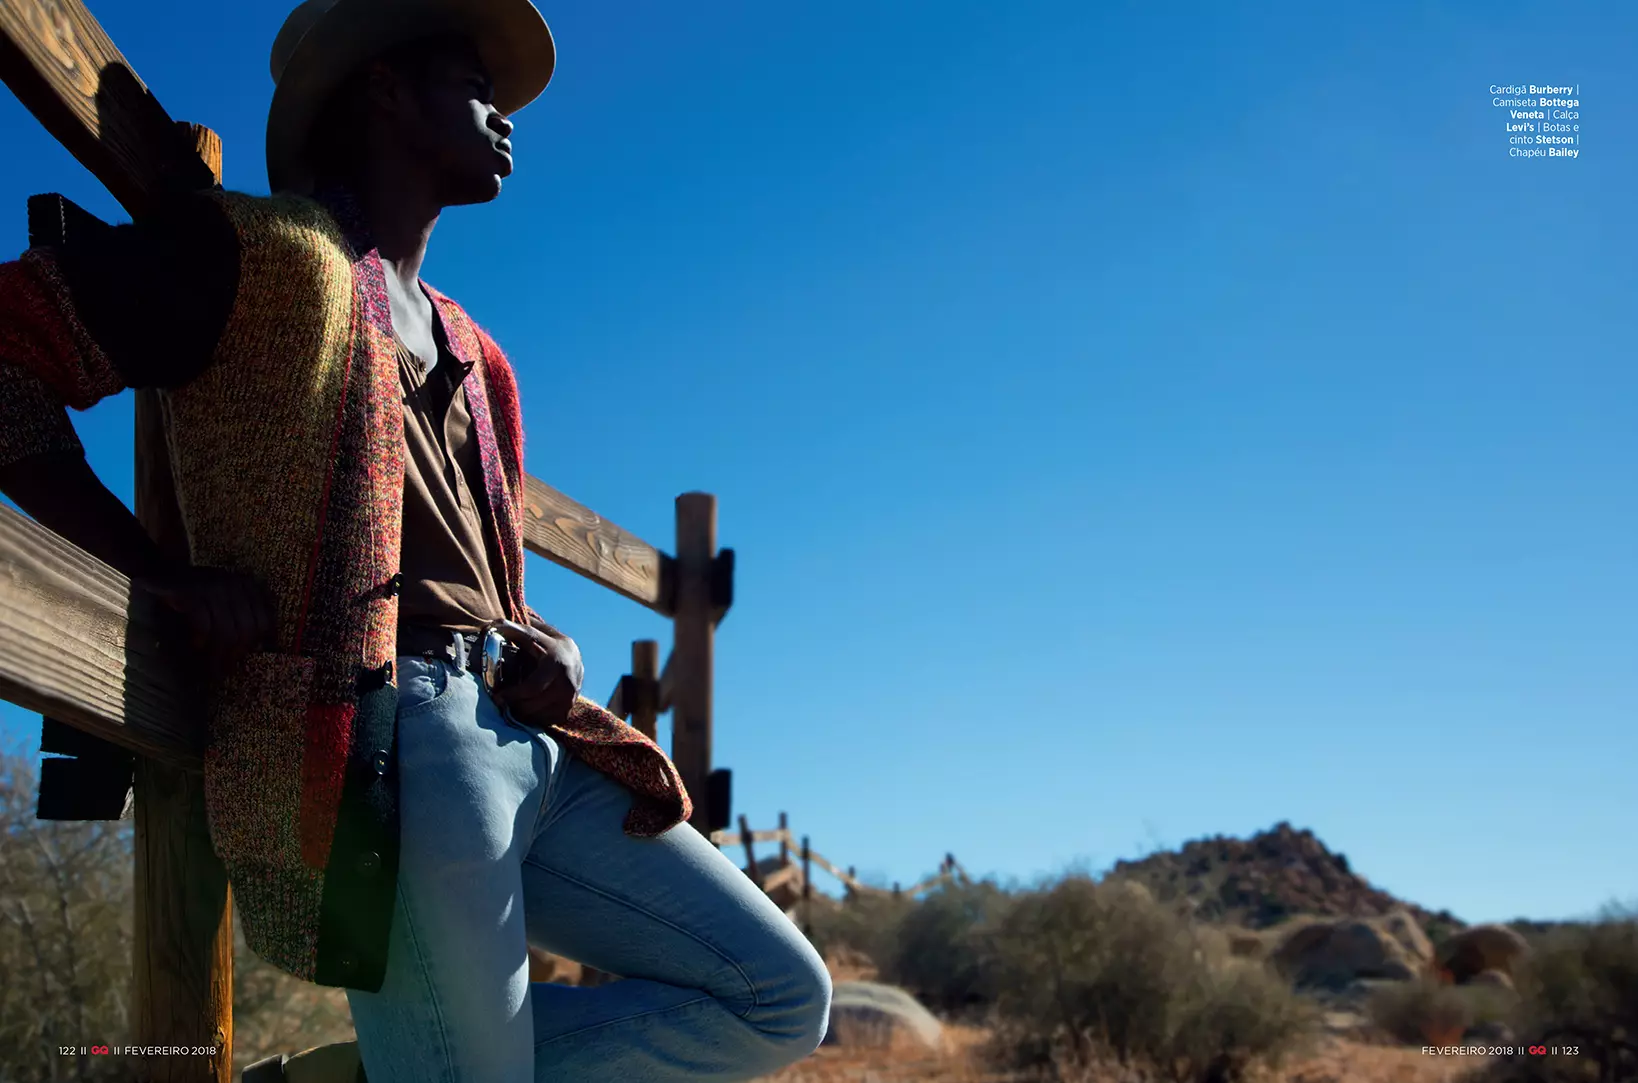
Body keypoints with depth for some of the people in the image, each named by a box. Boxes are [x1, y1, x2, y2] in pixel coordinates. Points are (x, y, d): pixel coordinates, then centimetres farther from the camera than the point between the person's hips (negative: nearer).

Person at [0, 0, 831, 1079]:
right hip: (386, 739, -8)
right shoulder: (264, 251, 5)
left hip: (529, 738, 8)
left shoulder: (470, 353, 27)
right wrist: (172, 576, -11)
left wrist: (552, 646, 11)